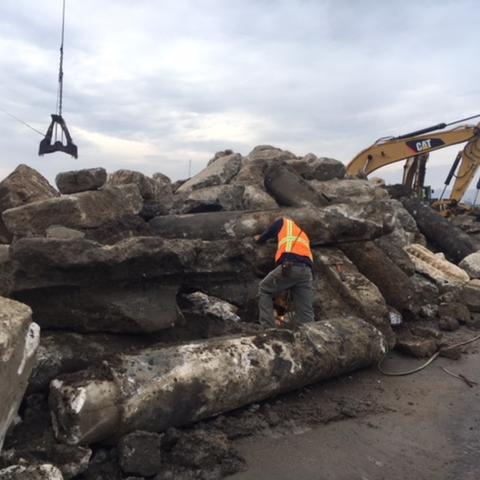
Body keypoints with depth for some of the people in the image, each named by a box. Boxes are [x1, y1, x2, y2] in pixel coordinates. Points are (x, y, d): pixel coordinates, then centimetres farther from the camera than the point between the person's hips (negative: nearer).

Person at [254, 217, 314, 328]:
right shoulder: (303, 235, 39)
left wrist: (259, 239, 53)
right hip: (307, 270, 5)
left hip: (290, 266, -5)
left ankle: (267, 328, 4)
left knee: (264, 289, 16)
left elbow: (265, 236, 31)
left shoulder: (283, 222, 25)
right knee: (306, 313, 7)